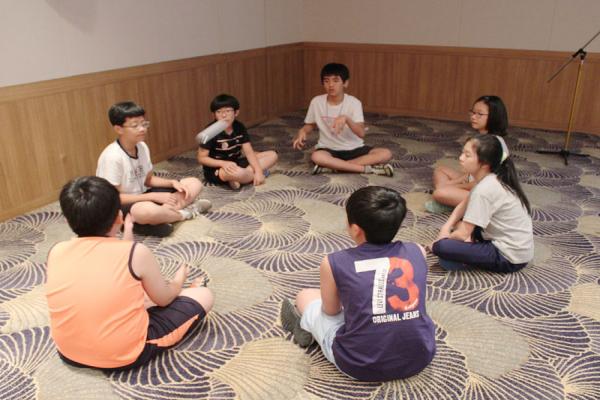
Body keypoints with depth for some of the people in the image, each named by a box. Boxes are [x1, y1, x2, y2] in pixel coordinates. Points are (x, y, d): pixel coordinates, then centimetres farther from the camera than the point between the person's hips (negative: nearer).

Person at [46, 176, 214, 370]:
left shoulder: (56, 252, -6)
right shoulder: (136, 253, -17)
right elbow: (164, 298, 0)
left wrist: (126, 234, 19)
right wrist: (179, 279, 21)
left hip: (69, 353, 5)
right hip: (125, 355, -5)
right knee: (204, 296, 6)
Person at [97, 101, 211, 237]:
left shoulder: (142, 147, -1)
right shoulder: (112, 156, -23)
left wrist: (173, 182, -8)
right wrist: (154, 196, -23)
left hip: (142, 197, 8)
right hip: (120, 207, -8)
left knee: (194, 183, 0)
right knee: (148, 210, -44)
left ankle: (162, 213, -21)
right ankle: (183, 213, -12)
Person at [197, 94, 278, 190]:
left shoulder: (239, 127, -1)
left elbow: (249, 152, -4)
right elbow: (201, 158, -14)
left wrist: (258, 171, -19)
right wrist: (223, 163, -29)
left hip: (235, 163, 8)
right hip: (215, 169, -8)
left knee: (272, 155, -2)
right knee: (237, 173, -44)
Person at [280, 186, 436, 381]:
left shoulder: (334, 263, -11)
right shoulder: (417, 251, -3)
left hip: (361, 365, -3)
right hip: (420, 358, 4)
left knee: (306, 296, 18)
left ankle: (304, 326, 48)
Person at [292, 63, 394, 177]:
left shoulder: (354, 103, -10)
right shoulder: (317, 102, -4)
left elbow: (361, 133, -21)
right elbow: (310, 124, 12)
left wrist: (346, 118, -37)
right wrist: (302, 131, -10)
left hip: (354, 149, 1)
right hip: (329, 149, -1)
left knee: (386, 154, -24)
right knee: (316, 157, -37)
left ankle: (331, 166, -28)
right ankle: (367, 169, -29)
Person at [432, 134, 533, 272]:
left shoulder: (485, 189, -24)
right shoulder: (490, 179, 2)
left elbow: (463, 234, -21)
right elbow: (464, 205, 14)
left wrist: (444, 236, -2)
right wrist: (446, 227, -1)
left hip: (509, 257, -9)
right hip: (508, 242, 9)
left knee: (440, 247, -22)